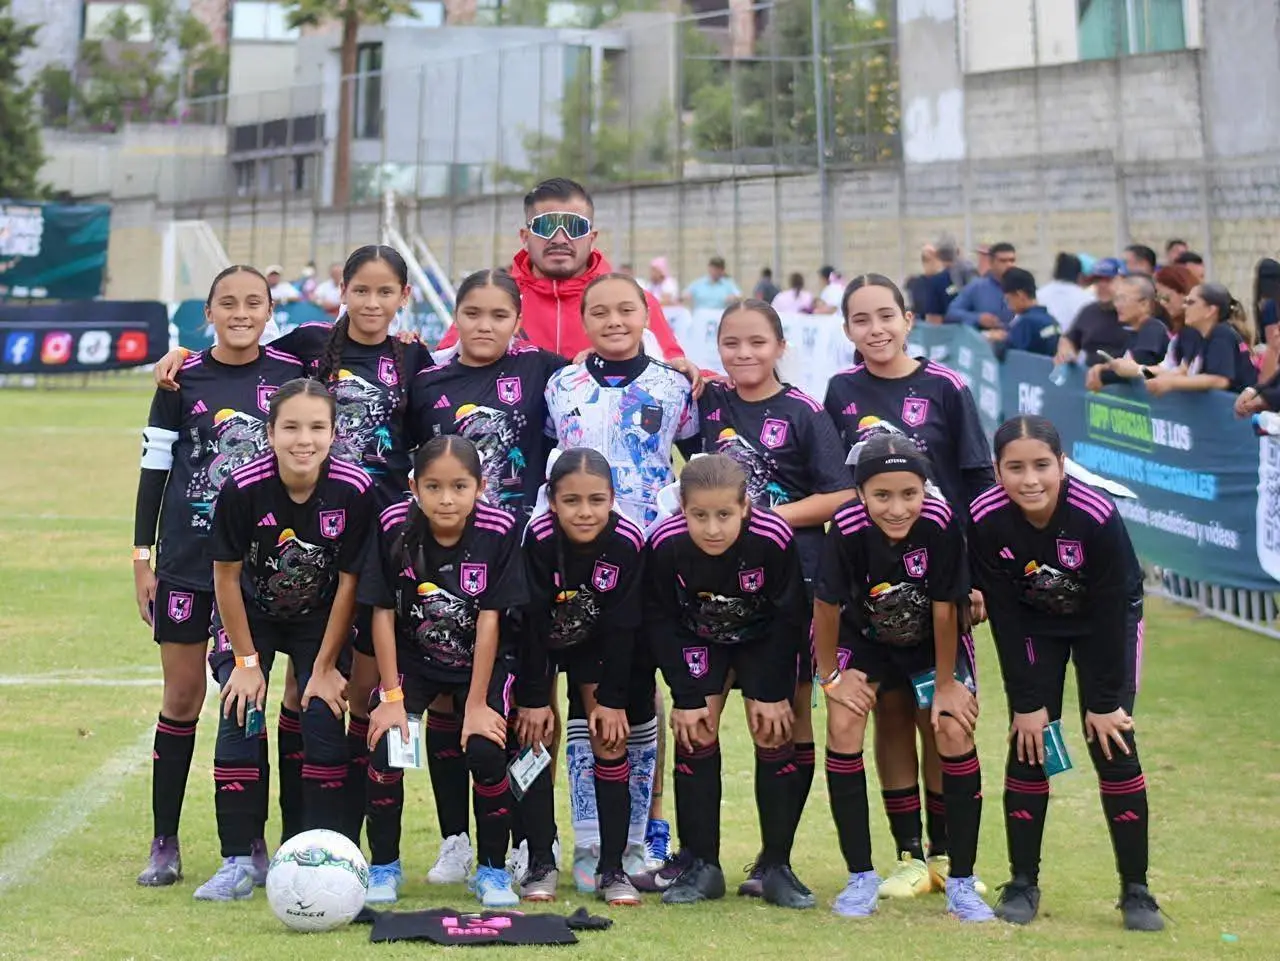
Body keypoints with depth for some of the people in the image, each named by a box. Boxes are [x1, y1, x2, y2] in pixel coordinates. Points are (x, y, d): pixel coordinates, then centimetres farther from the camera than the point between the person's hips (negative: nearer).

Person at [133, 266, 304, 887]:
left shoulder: (291, 373, 1)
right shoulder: (183, 379, 0)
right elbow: (154, 467, 4)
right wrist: (141, 558, 1)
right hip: (187, 560, 0)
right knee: (181, 699, 4)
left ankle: (252, 844, 12)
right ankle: (164, 845, 12)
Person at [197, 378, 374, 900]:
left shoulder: (354, 490, -26)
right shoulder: (242, 487, -28)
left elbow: (349, 581, -14)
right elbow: (226, 575, -14)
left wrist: (326, 667, -10)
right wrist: (246, 660, -10)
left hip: (322, 618, 0)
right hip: (251, 615, 0)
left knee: (323, 716, -13)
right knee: (241, 715, -14)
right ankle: (239, 861, -7)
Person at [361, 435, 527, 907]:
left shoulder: (499, 531, -22)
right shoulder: (394, 525, -20)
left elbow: (489, 620, -18)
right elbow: (383, 613, -13)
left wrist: (477, 703, -18)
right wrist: (392, 697, -15)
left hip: (482, 661, -1)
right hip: (412, 658, 1)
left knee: (486, 750, -20)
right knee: (385, 745, -18)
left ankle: (492, 870, 2)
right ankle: (383, 867, 4)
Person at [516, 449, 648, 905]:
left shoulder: (628, 542, -27)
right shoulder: (537, 538, -31)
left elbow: (622, 626, -18)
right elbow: (530, 622, -25)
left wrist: (612, 699, -15)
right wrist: (534, 698, -21)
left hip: (598, 644, 1)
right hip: (538, 643, -1)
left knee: (610, 738, -6)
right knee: (536, 735, -9)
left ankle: (612, 868, 0)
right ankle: (541, 863, 0)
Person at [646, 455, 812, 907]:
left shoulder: (774, 539, -34)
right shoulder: (664, 545, -30)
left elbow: (788, 618, -19)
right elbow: (660, 622, -16)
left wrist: (771, 692, -16)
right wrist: (686, 696, -17)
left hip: (763, 639, -1)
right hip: (697, 641, 1)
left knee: (772, 735, -8)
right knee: (695, 733, -8)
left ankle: (776, 866, 1)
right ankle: (701, 865, 0)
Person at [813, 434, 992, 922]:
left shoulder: (941, 523, -34)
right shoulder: (847, 528, -33)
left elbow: (944, 610, -23)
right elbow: (826, 605, -17)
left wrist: (947, 684, -14)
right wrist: (830, 676, -7)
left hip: (932, 640, 0)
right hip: (864, 636, 0)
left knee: (955, 732, -13)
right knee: (843, 726, -15)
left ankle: (962, 883, 1)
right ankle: (861, 878, -2)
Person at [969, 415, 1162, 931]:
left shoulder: (1098, 515, -35)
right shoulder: (986, 520, -28)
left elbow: (1110, 612, -25)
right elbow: (1003, 617, -19)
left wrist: (1105, 701, -19)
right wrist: (1026, 701, -16)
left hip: (1107, 622, -2)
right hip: (1034, 623, 2)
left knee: (1112, 744, -8)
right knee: (1029, 743, -5)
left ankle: (1136, 891, 0)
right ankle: (1023, 884, 6)